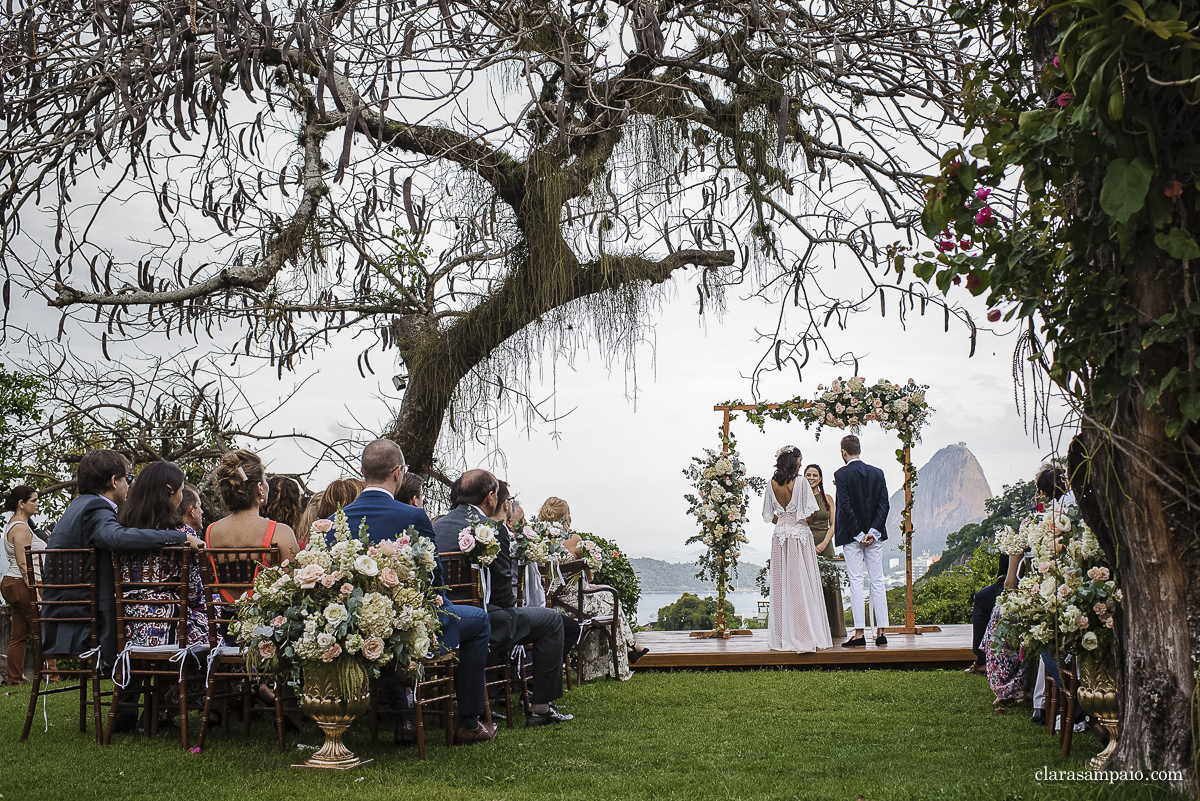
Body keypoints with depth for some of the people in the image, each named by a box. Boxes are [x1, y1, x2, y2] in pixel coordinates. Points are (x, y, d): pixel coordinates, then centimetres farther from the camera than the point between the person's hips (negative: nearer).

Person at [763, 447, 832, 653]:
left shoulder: (772, 484, 2)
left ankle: (782, 637, 10)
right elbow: (809, 512, -10)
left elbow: (770, 516, 7)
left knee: (781, 585, 8)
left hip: (779, 536, 4)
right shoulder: (801, 483, -11)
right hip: (800, 535, -4)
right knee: (803, 586, -1)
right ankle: (805, 636, -2)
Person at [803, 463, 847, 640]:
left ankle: (832, 628, 6)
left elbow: (833, 525, 6)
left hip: (825, 546, 2)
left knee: (828, 584, -1)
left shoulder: (827, 499, 10)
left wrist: (824, 544, -8)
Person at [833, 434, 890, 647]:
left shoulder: (842, 474, -8)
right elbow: (884, 504, -1)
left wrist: (858, 534, -10)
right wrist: (873, 532, -6)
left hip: (852, 535, -4)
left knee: (856, 583, -2)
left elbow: (845, 506, -14)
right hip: (874, 535, 4)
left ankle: (859, 634, -4)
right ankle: (881, 633, 8)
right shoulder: (877, 473, 5)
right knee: (877, 581, 7)